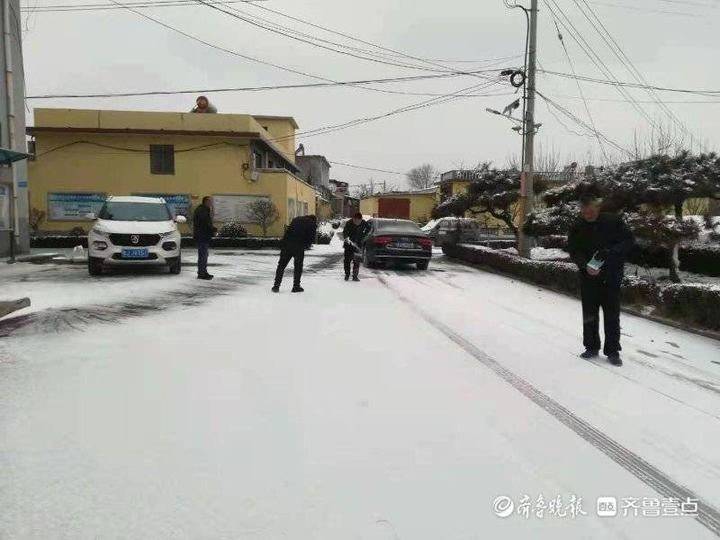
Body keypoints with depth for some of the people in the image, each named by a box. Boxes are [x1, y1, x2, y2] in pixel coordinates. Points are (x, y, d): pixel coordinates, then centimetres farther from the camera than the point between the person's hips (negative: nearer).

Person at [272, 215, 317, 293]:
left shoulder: (296, 219, 25)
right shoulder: (313, 224, 11)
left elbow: (287, 231, 21)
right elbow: (312, 238, 3)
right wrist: (306, 246, 17)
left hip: (287, 243, 4)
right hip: (299, 246, -4)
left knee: (281, 265, 10)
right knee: (298, 266, 9)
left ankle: (276, 286, 9)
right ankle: (296, 286, 12)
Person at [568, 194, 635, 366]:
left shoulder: (613, 221, -5)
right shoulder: (577, 228, 0)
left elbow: (629, 241, -5)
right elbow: (573, 250, -2)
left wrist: (610, 251, -22)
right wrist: (585, 265, -20)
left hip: (611, 276, -2)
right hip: (588, 276, 2)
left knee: (612, 314, 2)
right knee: (589, 314, 9)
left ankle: (612, 351, 11)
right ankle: (591, 347, 23)